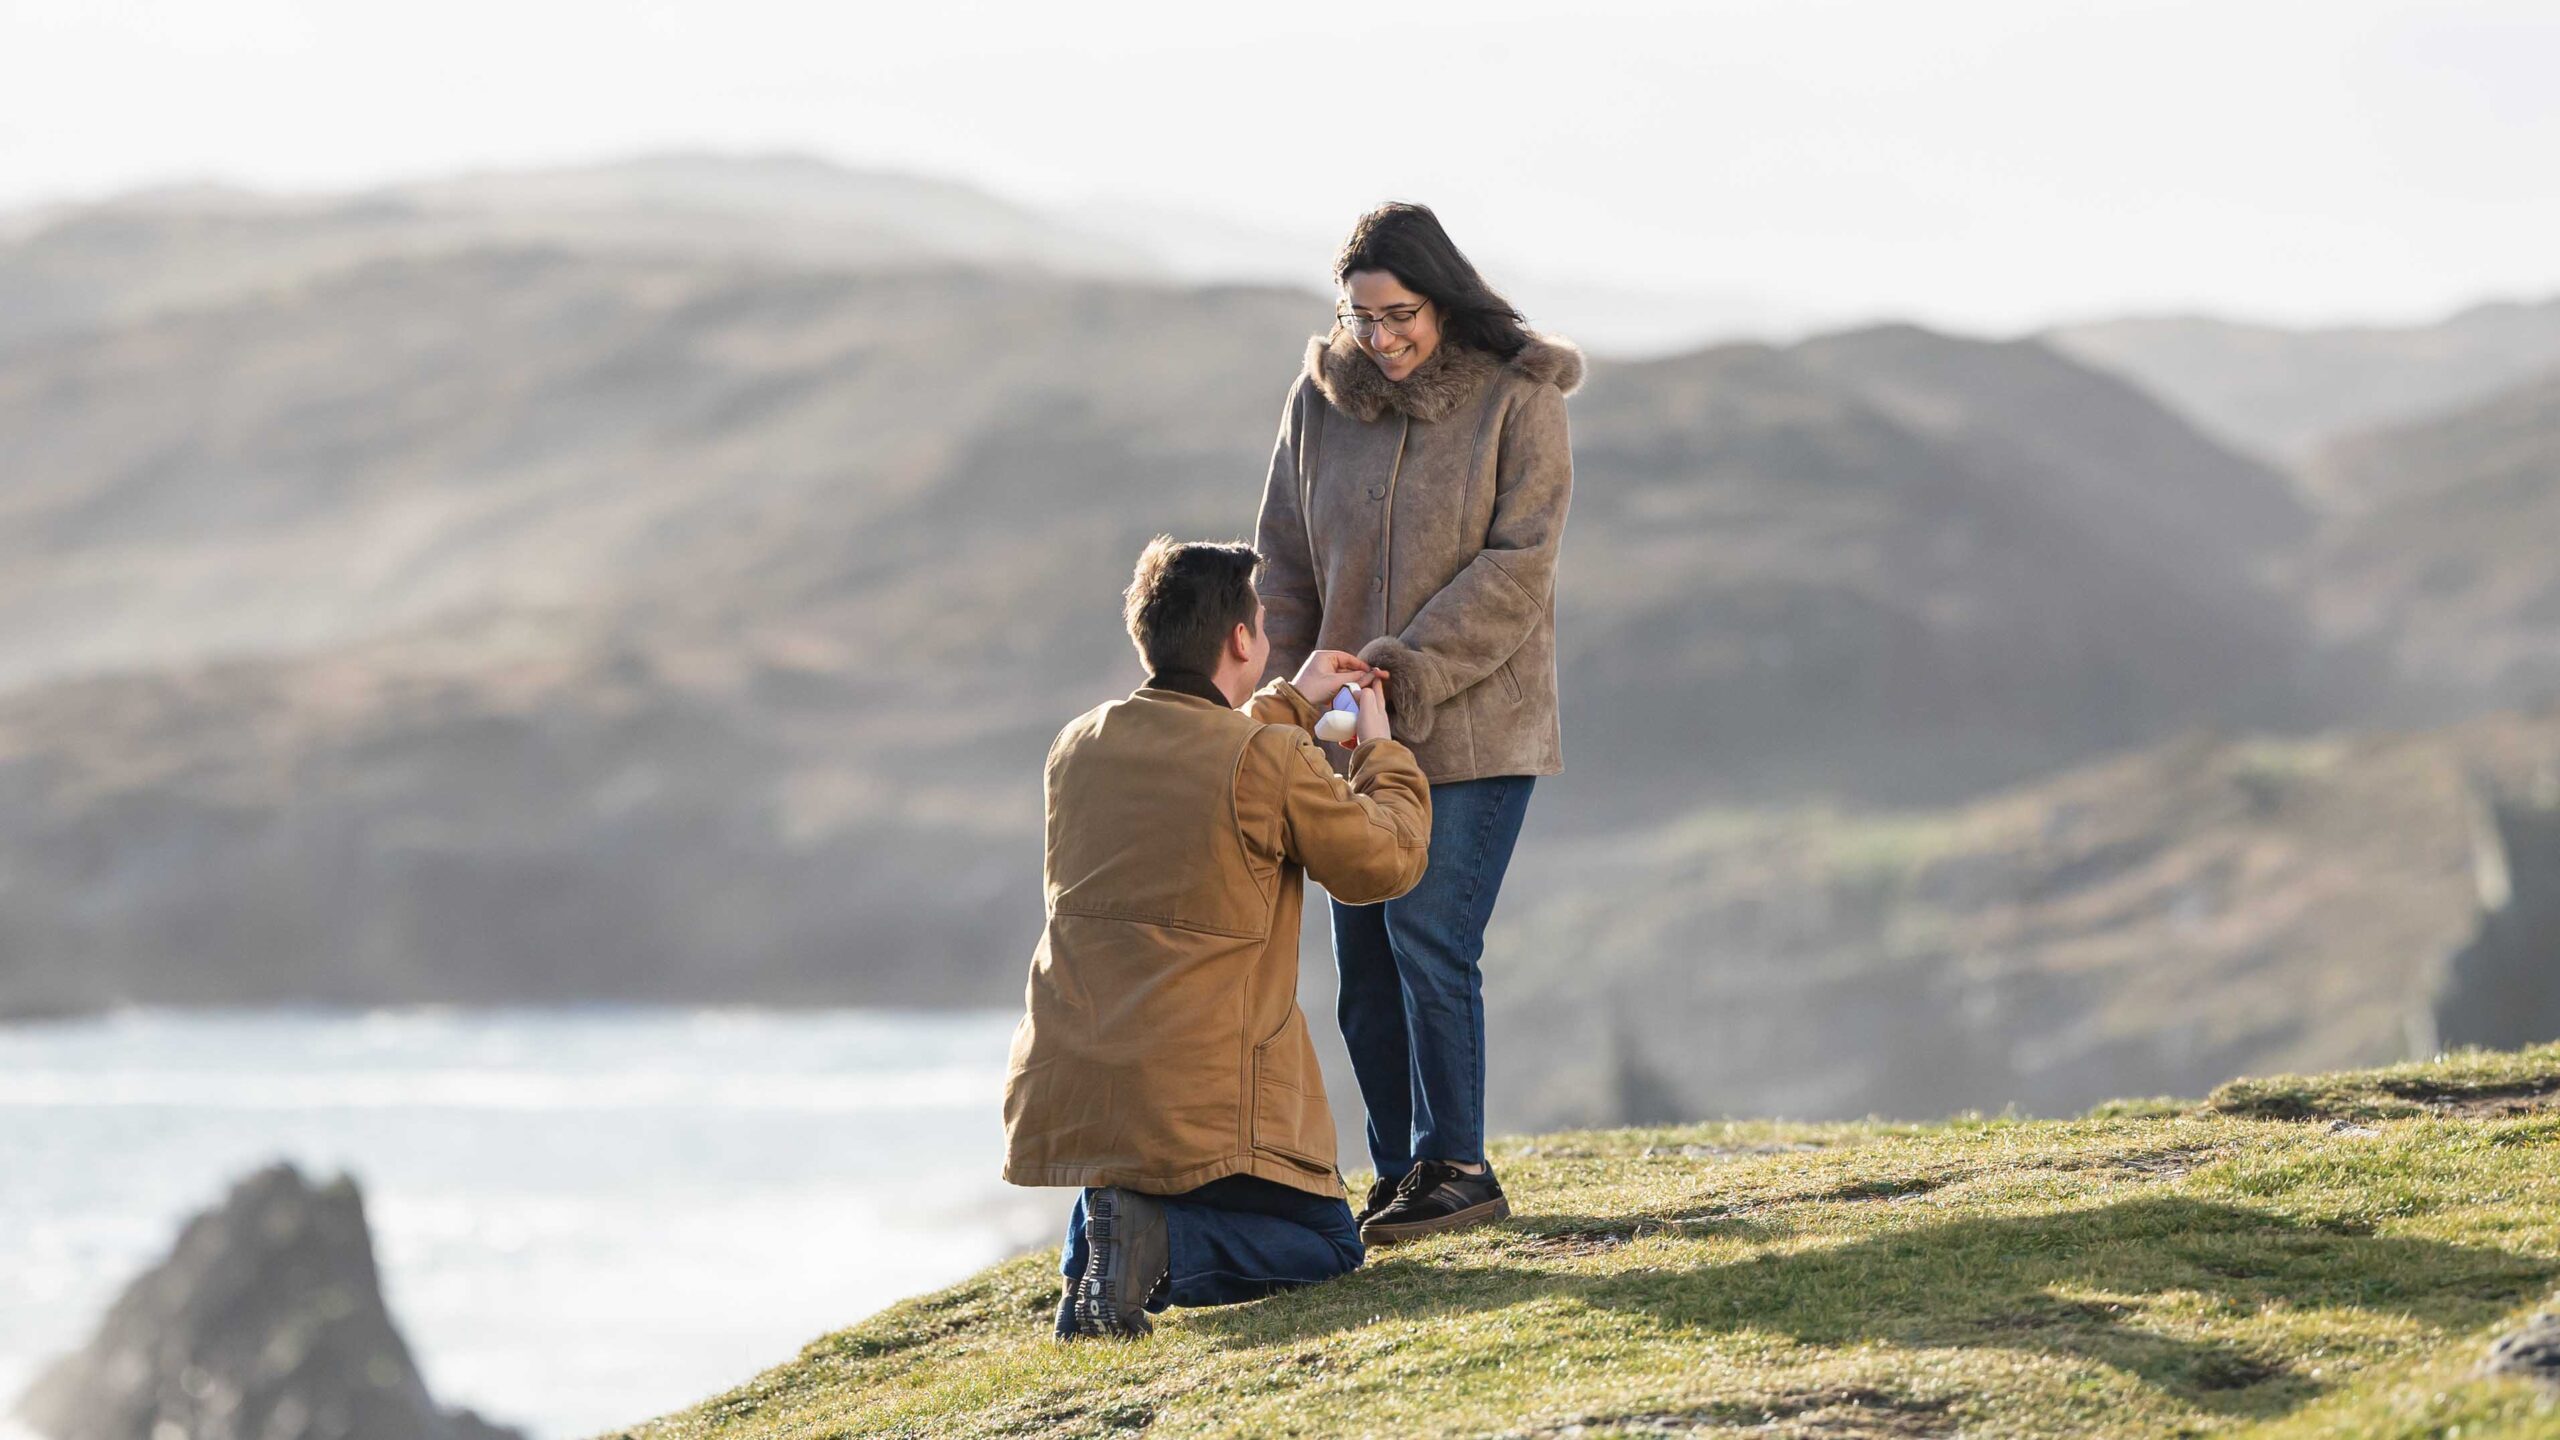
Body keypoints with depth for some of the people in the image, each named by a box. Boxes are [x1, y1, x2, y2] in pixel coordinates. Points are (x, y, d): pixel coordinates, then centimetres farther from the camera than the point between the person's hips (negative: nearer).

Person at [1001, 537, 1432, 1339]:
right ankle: (1162, 1246, -13)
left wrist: (1293, 703, 36)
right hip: (1193, 1114, -6)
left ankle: (1093, 1240, 9)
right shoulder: (1274, 762, -12)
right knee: (1330, 1243, 15)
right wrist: (1379, 748, 19)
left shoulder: (1078, 747, 7)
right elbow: (1389, 861, 2)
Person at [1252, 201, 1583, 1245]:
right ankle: (1400, 1175, 13)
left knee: (1428, 935, -13)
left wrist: (1411, 668, -20)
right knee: (1364, 957, 5)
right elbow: (1284, 563, 10)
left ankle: (1454, 1166, -3)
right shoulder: (1320, 401, 6)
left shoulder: (1517, 401, -6)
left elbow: (1517, 565, -12)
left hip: (1473, 724, -5)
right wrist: (1284, 694, -4)